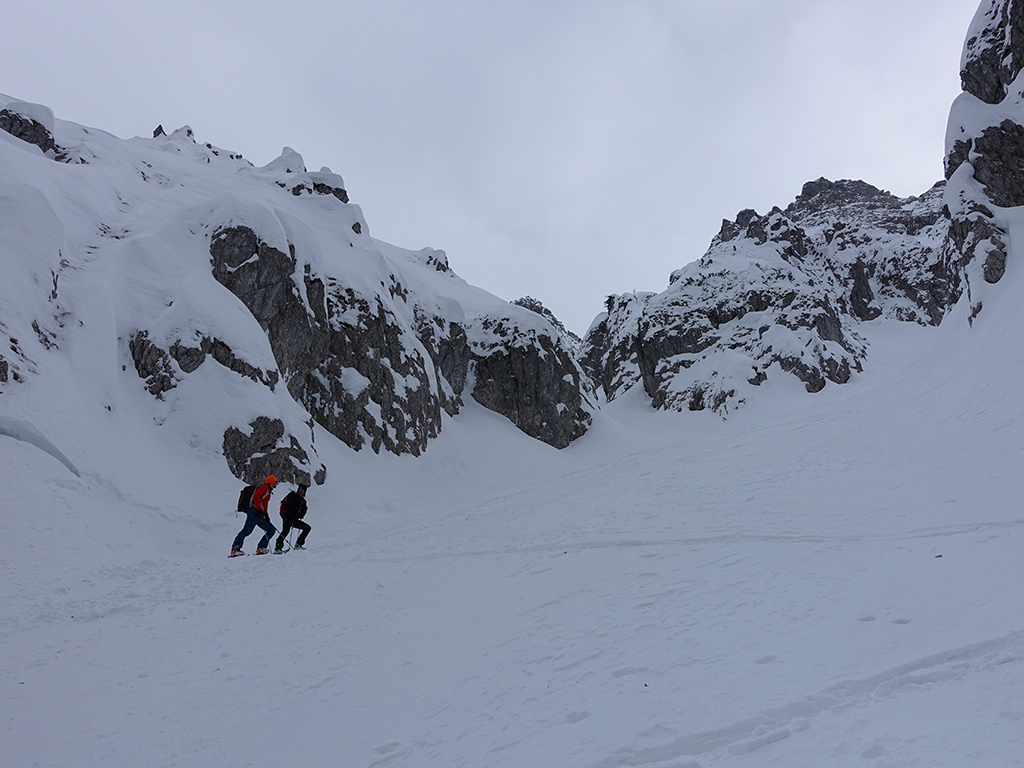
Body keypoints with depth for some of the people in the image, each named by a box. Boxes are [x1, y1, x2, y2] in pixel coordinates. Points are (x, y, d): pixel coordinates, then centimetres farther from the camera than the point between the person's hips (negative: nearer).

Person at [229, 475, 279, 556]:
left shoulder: (268, 491, 30)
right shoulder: (264, 488, 2)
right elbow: (256, 496, -15)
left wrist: (266, 516, 19)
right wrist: (259, 510, -23)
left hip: (260, 516, 10)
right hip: (255, 512, -10)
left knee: (271, 530, 4)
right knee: (247, 530, -21)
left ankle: (261, 548, -4)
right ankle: (235, 549, -27)